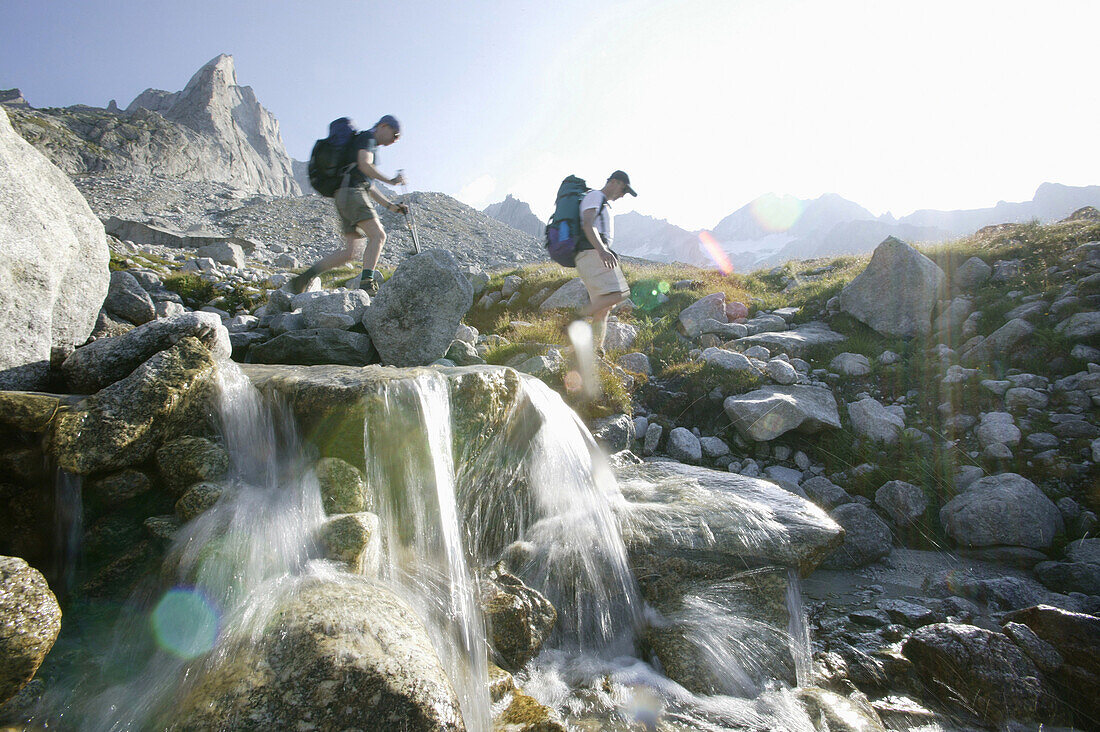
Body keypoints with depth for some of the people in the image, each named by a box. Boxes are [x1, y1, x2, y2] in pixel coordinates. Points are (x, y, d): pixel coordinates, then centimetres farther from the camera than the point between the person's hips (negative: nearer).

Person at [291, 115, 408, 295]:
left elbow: (368, 186, 32)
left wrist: (390, 205, 27)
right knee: (378, 235, -20)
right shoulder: (367, 138, 2)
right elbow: (364, 165, -17)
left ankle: (306, 276, 3)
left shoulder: (370, 144, 32)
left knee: (350, 251, 3)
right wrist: (391, 180, -12)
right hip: (351, 193, -9)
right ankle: (367, 282, -32)